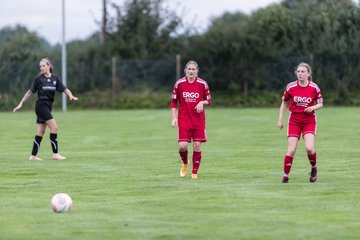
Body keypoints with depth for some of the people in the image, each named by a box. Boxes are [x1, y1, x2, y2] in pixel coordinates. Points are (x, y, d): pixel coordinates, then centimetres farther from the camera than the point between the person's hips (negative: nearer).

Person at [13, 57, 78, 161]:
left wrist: (70, 95, -19)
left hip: (48, 107, 6)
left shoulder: (55, 78, 7)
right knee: (54, 127, -13)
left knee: (41, 132, 8)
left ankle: (33, 155, 14)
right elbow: (30, 92, 1)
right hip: (41, 105, -6)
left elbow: (64, 89, 2)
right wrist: (21, 103, 0)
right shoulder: (38, 78, -4)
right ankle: (55, 154, -10)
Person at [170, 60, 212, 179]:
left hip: (198, 120, 1)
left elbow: (208, 100, 8)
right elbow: (173, 101, 5)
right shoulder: (179, 83, -2)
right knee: (182, 146, -11)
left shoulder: (202, 84, -1)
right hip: (183, 120, -1)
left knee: (197, 145, -2)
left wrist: (202, 102, -14)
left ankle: (195, 172, 11)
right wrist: (173, 117, -2)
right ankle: (185, 163, 22)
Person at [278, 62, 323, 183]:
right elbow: (284, 103, 7)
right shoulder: (291, 87, -6)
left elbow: (320, 104, 4)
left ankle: (314, 168, 12)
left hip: (309, 120, 0)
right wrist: (280, 120, 5)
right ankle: (285, 175, 5)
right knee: (291, 150, -9)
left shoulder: (314, 87, -6)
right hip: (294, 121, 0)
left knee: (309, 148, -17)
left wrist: (313, 107, -18)